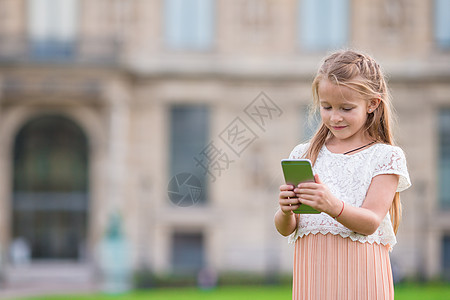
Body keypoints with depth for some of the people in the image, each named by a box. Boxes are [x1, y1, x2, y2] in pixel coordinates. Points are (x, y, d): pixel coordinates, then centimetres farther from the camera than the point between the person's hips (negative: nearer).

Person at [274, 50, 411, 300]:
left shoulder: (386, 156, 0)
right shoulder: (303, 155, 10)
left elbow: (370, 223, -11)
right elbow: (286, 230, 7)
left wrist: (333, 206, -28)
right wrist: (286, 212, -15)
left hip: (360, 273, -3)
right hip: (313, 273, 3)